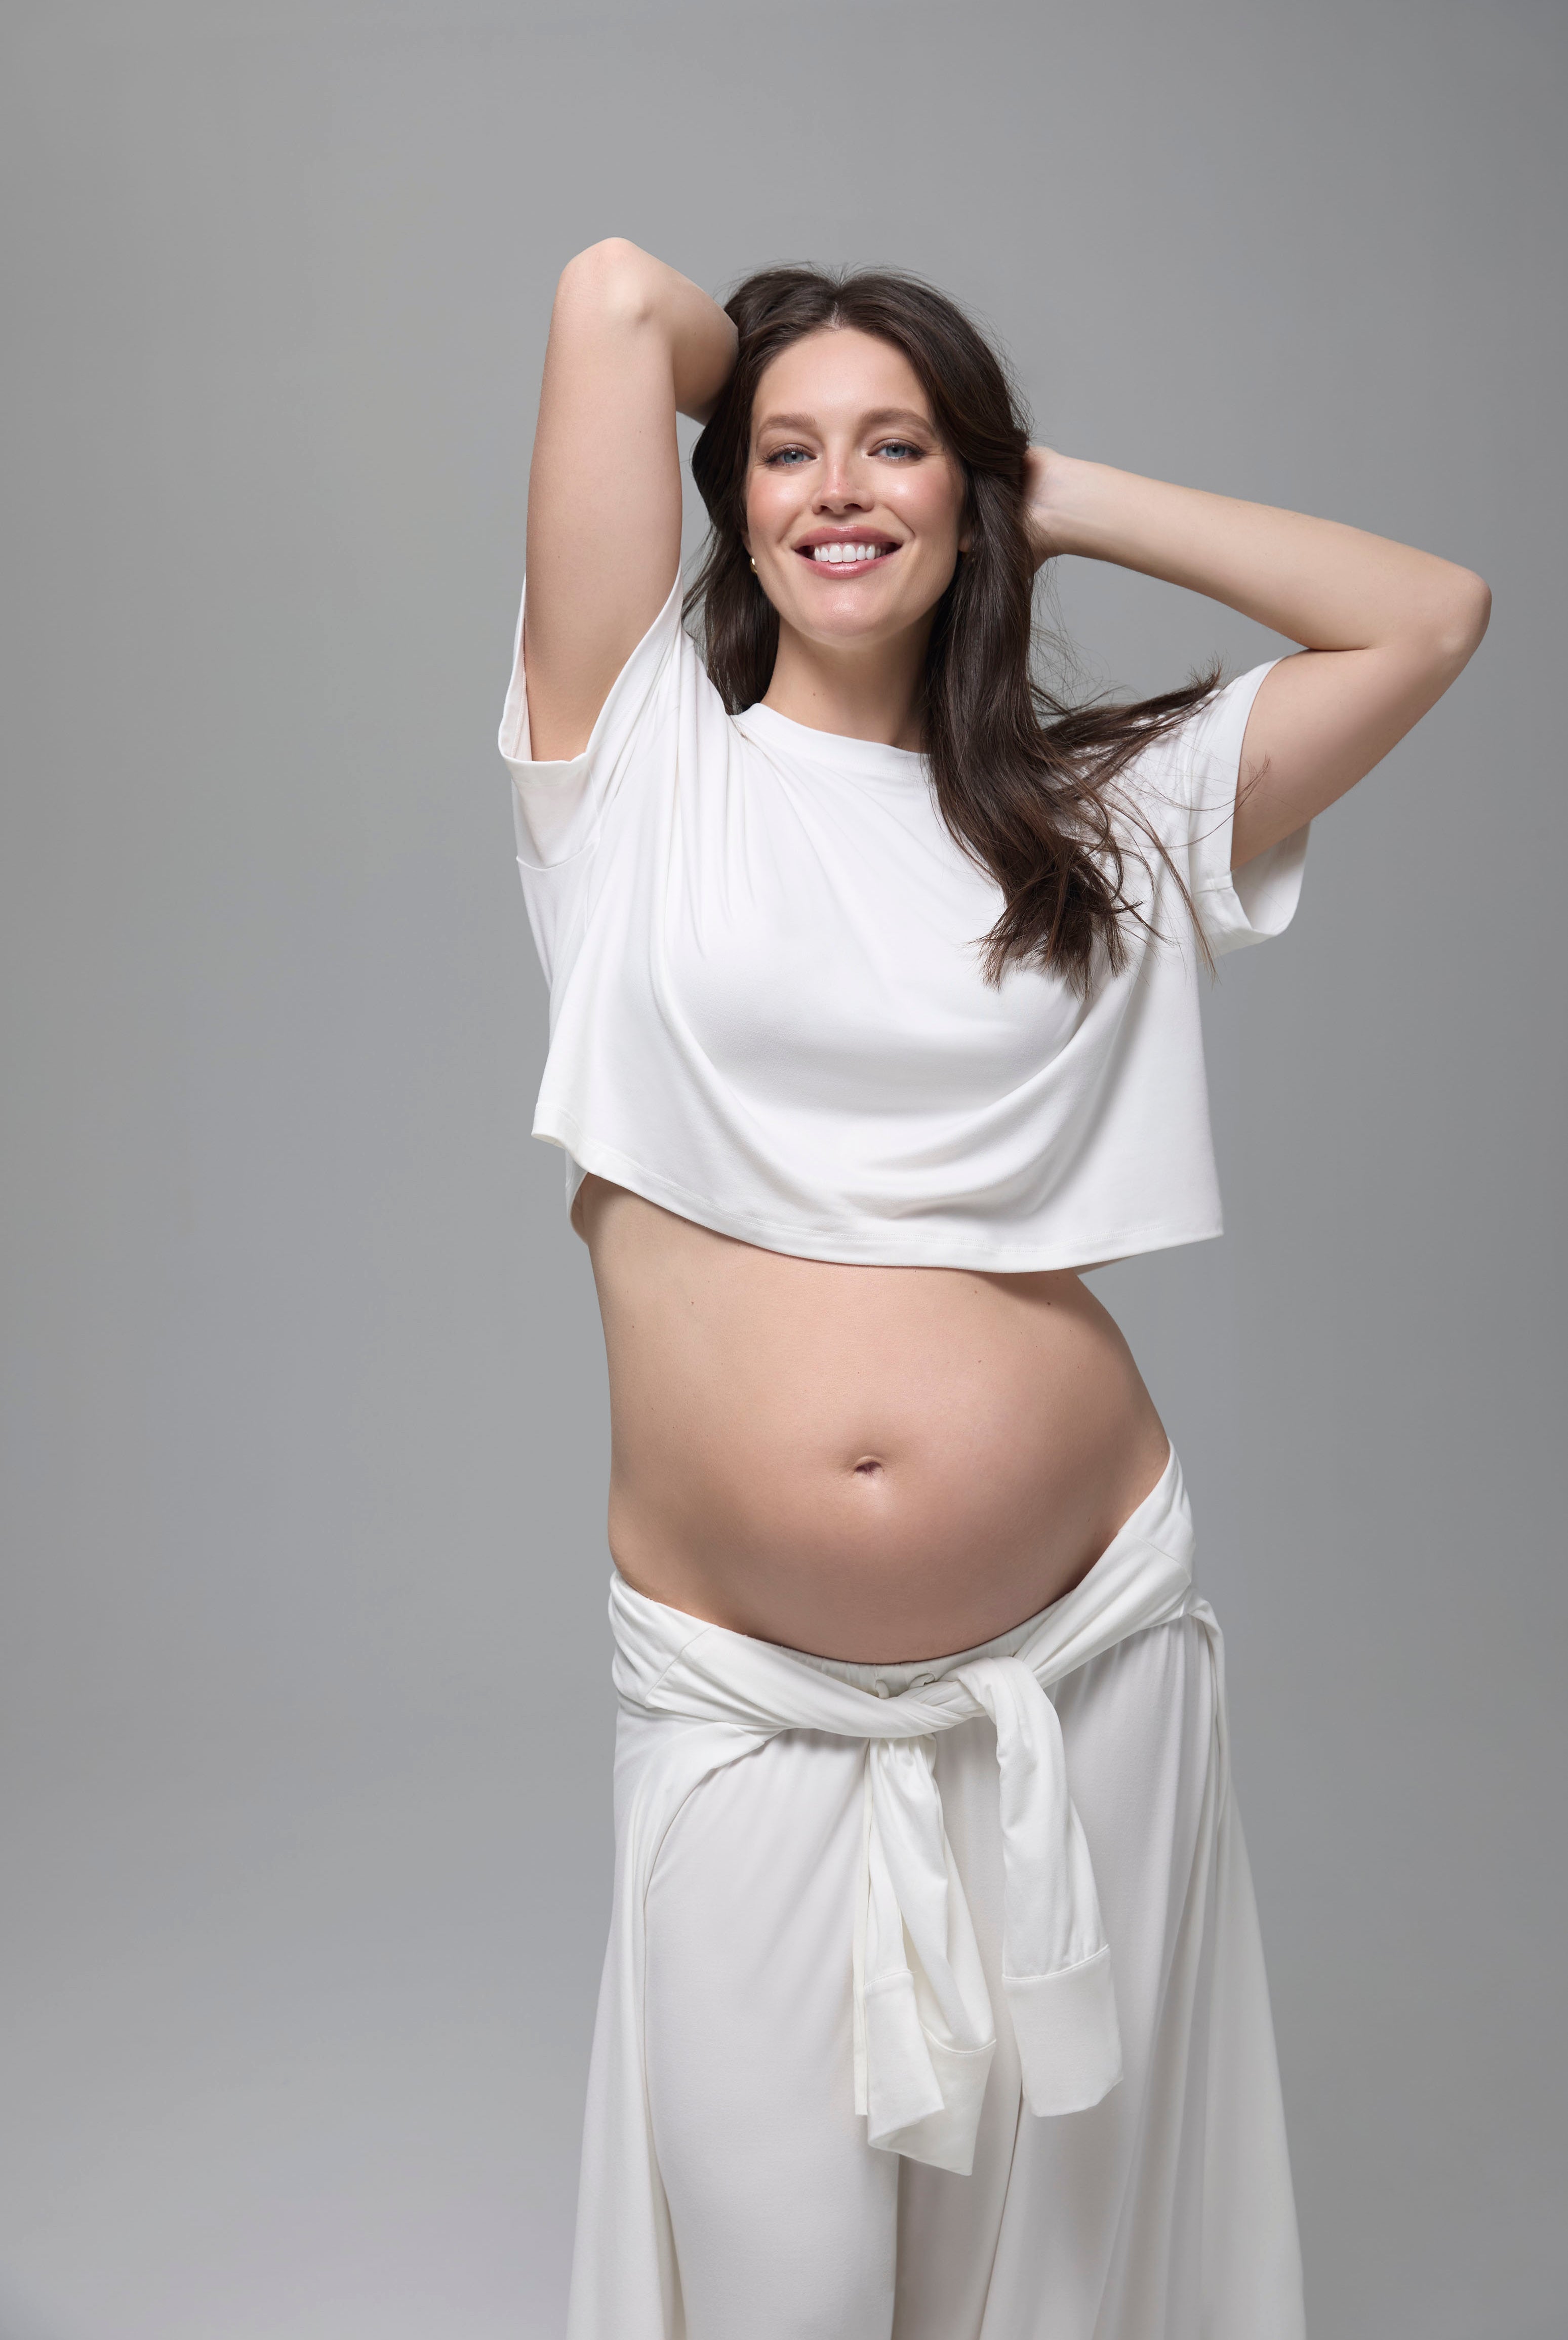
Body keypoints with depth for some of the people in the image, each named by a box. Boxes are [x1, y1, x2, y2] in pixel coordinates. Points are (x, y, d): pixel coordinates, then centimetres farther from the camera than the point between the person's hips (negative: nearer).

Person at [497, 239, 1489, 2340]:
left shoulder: (1100, 816, 8)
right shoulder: (644, 751, 1)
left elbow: (1430, 616, 11)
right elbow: (618, 294, -3)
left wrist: (1069, 496, 11)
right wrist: (742, 369, 18)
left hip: (1084, 1657, 2)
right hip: (744, 1697, -2)